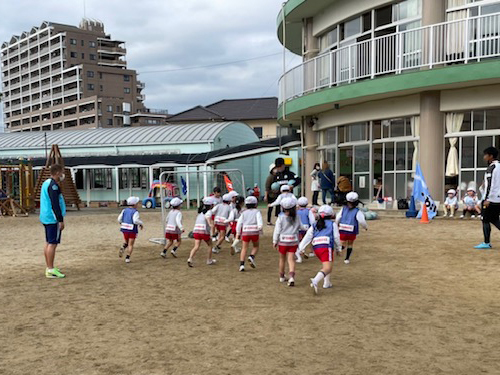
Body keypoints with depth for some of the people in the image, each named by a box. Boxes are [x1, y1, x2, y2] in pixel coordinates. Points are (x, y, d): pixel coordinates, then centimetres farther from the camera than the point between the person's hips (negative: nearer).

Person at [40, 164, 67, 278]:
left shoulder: (46, 183, 16)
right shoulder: (53, 185, -16)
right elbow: (55, 204, -21)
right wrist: (61, 220, -19)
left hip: (46, 218, 10)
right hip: (53, 219, -10)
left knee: (48, 242, 13)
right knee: (52, 243, -8)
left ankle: (49, 268, 20)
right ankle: (51, 270, -6)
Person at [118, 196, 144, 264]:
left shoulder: (124, 210, 3)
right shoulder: (135, 212, -14)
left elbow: (119, 219, 1)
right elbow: (136, 220, -26)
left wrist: (121, 224, 20)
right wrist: (141, 224, -9)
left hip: (125, 229, 5)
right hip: (132, 230, -5)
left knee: (126, 241, 25)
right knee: (130, 244, 6)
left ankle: (123, 247, -6)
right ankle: (127, 258, 5)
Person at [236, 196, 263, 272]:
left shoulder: (244, 213, 15)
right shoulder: (257, 212, 9)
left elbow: (239, 222, 7)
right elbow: (259, 221, -9)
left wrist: (238, 233, 8)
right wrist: (260, 227, -11)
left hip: (245, 232, 2)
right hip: (254, 232, -2)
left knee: (244, 248, 7)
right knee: (256, 246, 18)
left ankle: (242, 264, -4)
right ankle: (252, 257, -7)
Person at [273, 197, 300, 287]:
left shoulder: (281, 217, -9)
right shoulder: (296, 217, -1)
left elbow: (277, 230, -6)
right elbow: (299, 227, 9)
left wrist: (274, 241, 1)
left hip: (283, 240, -1)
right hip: (293, 241, 1)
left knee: (282, 258, 15)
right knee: (291, 259, 0)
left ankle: (282, 277, 29)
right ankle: (291, 276, -19)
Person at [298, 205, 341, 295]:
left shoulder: (314, 225, 22)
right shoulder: (332, 224, 13)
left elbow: (307, 237, 14)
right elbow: (336, 237, 11)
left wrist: (301, 248, 11)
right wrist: (338, 249, 24)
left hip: (316, 247, 6)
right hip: (326, 247, -6)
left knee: (325, 264, 29)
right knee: (327, 268, -13)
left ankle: (327, 283, 28)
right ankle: (315, 281, -36)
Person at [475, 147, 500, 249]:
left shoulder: (491, 168, -13)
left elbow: (490, 184, -18)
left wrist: (487, 199, -18)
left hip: (491, 199, -9)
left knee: (485, 220, -2)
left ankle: (487, 243, 0)